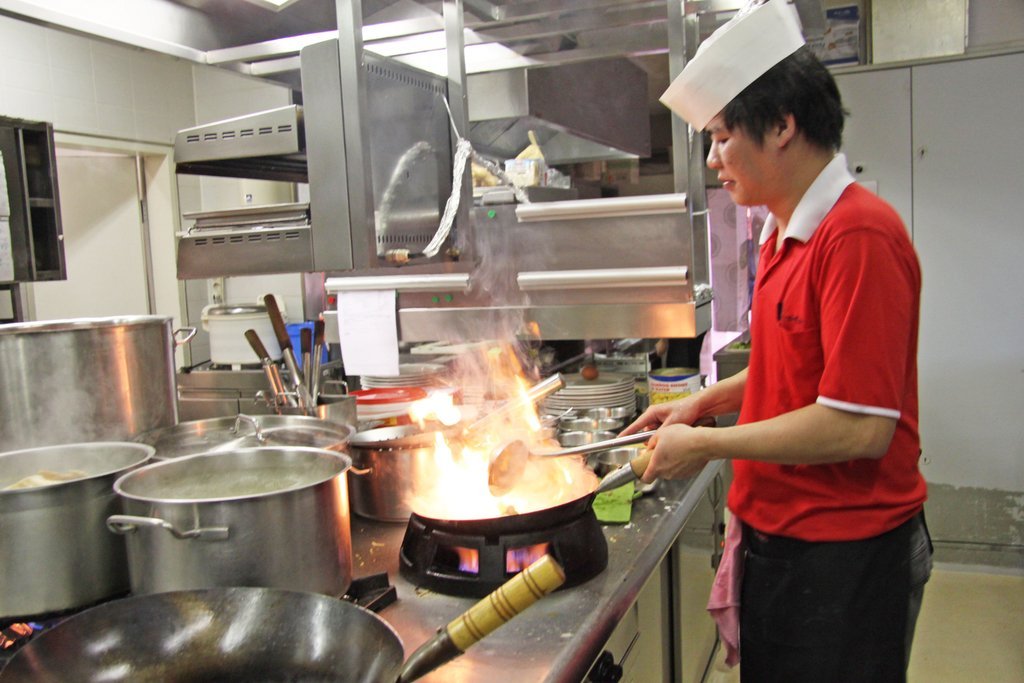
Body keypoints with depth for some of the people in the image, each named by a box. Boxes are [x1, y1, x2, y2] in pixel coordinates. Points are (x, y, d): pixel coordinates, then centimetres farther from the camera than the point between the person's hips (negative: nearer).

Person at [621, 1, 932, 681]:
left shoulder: (860, 236, -22)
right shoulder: (786, 234, 8)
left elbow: (858, 427, -26)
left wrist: (704, 444, -17)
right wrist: (703, 401, 7)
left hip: (844, 555, -8)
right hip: (779, 536, 9)